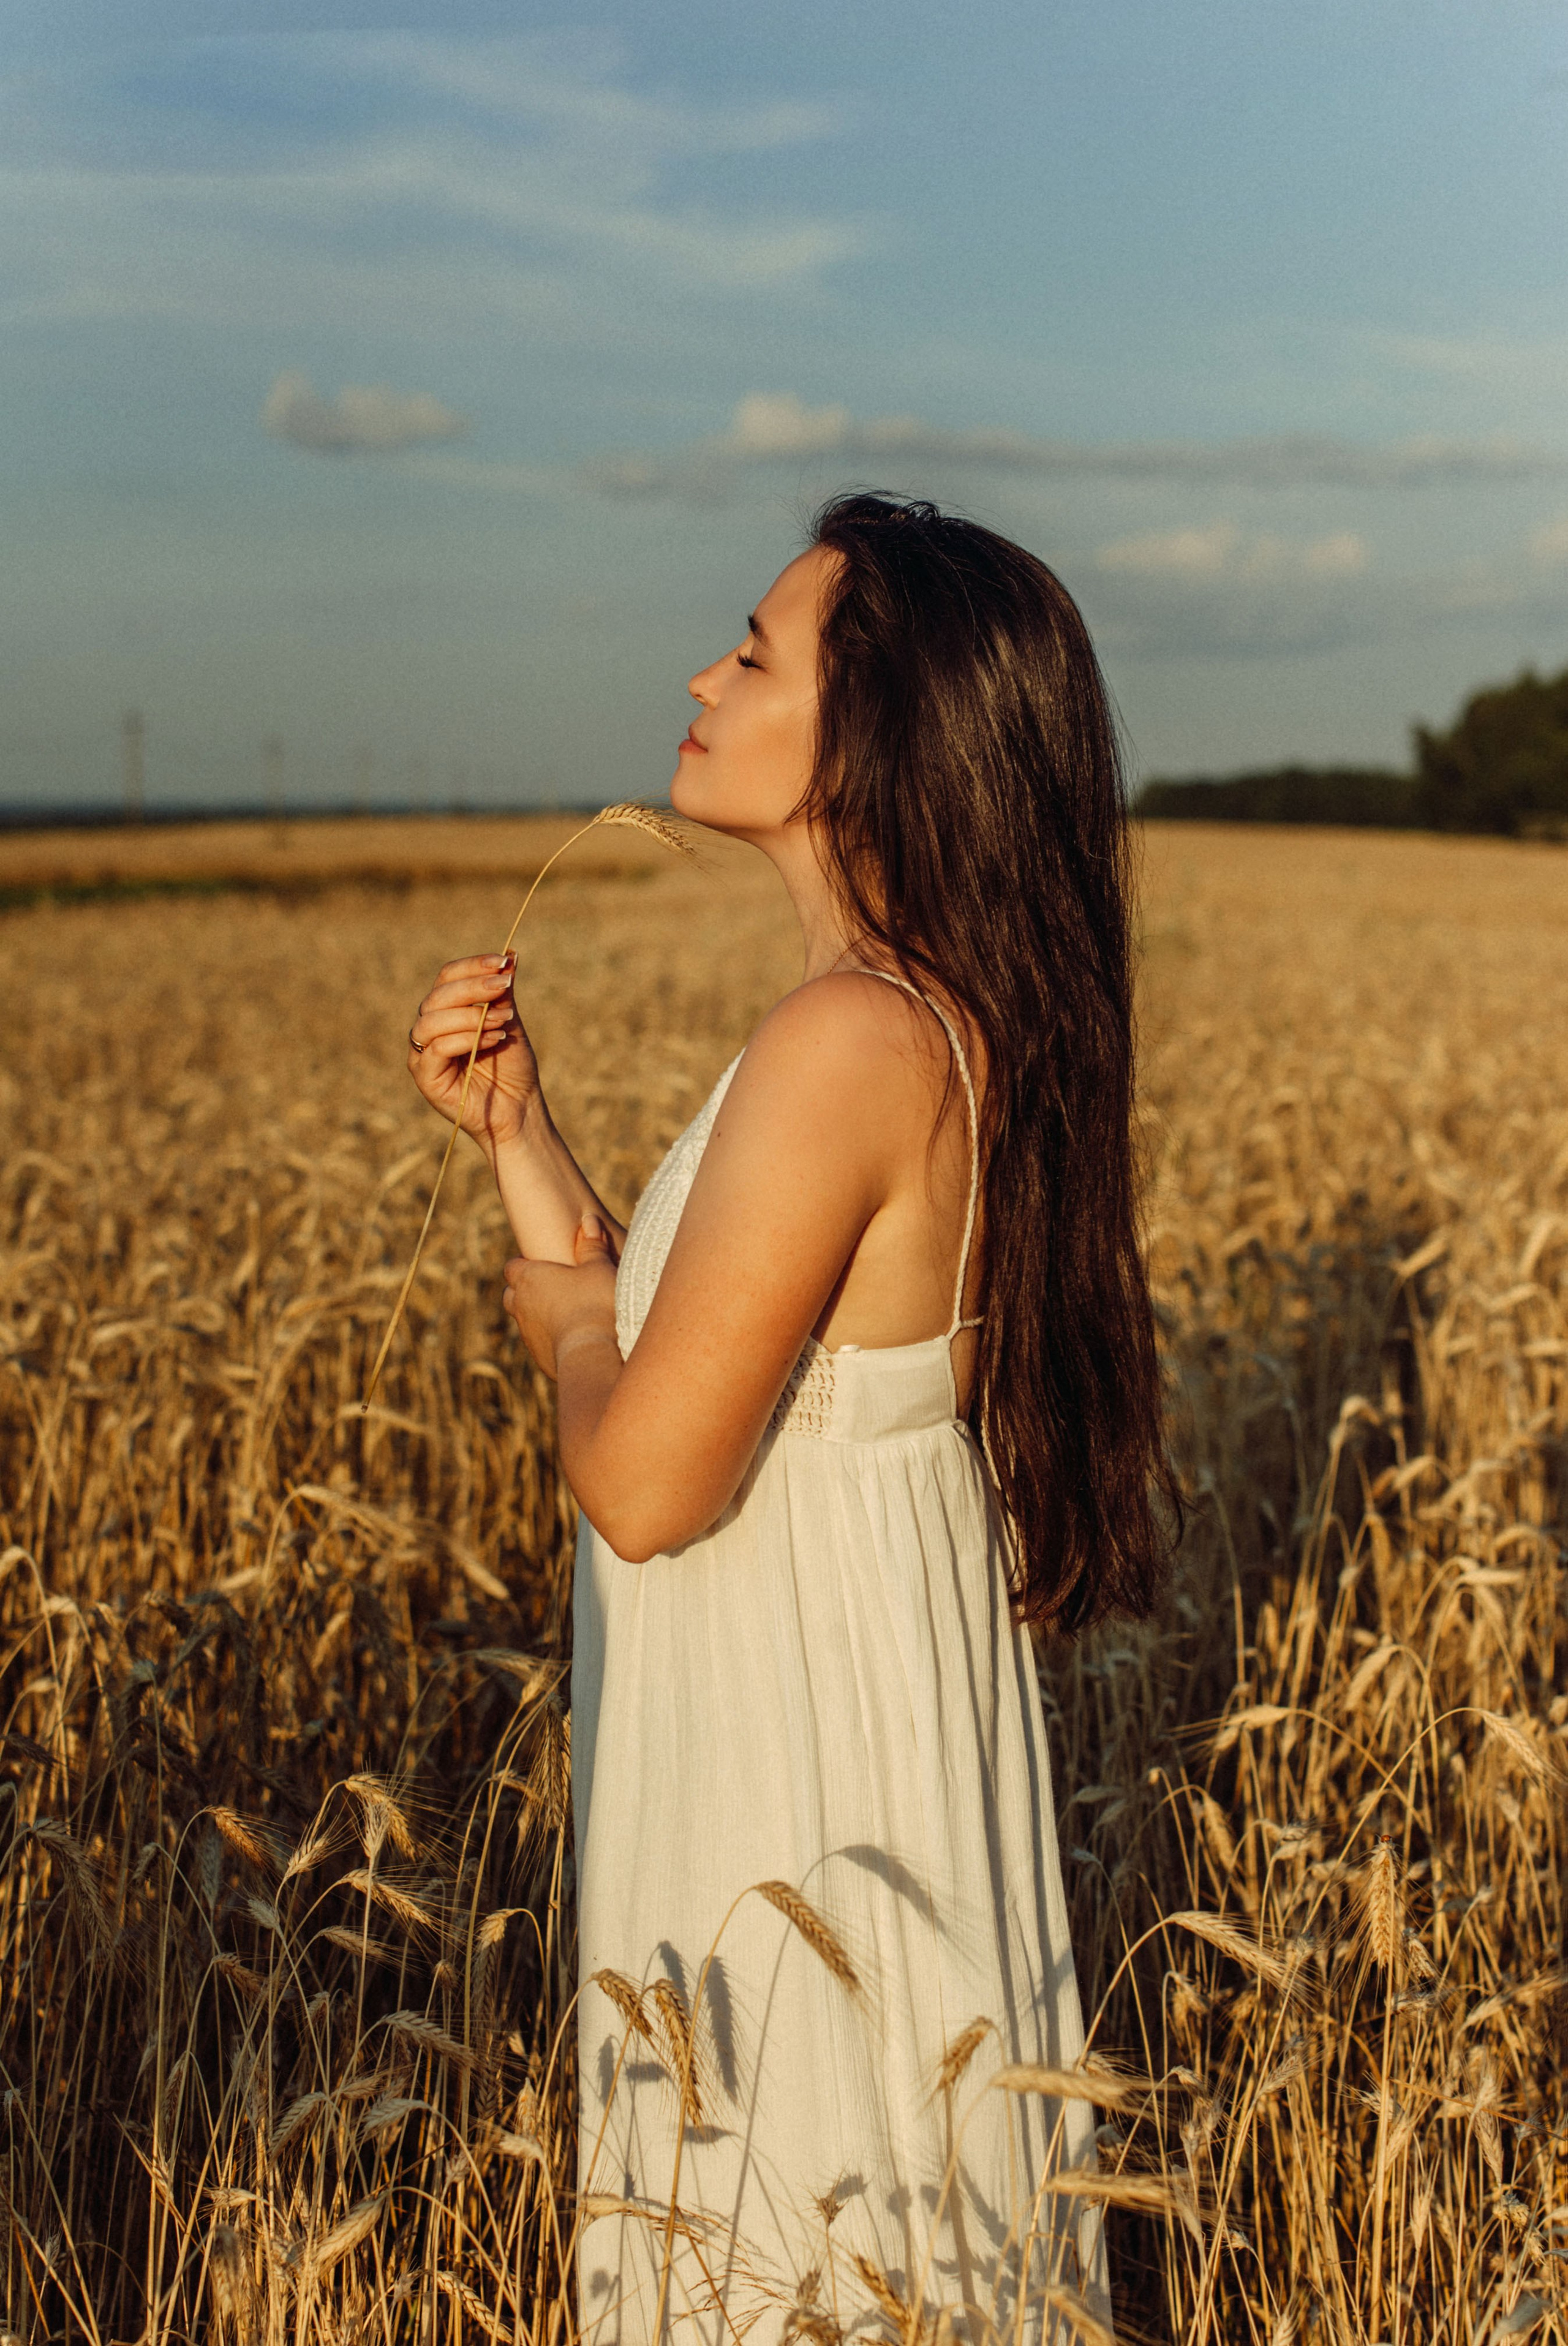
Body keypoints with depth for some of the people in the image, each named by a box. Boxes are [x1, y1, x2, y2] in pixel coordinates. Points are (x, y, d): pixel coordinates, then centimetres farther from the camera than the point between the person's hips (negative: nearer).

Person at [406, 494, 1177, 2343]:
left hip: (803, 1766, -9)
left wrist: (564, 1318, -5)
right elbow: (696, 1354, 11)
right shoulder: (950, 1020, 6)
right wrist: (515, 1125, 5)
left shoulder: (850, 1040, -24)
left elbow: (646, 1483, -24)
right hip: (875, 1715, 9)